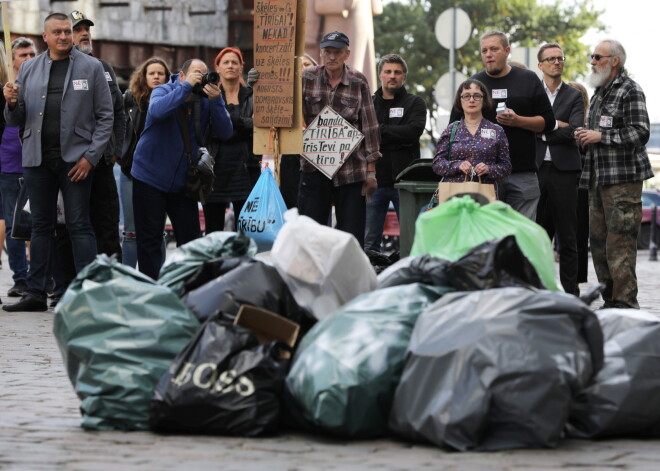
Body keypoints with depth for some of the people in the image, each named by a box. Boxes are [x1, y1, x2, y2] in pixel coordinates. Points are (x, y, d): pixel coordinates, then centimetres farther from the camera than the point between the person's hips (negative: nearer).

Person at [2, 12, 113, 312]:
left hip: (75, 159, -3)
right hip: (38, 158, 3)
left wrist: (91, 156, -10)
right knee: (41, 227, 9)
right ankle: (36, 294, 13)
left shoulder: (91, 68, 2)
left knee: (79, 226, -3)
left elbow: (105, 116, -1)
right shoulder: (29, 69, 11)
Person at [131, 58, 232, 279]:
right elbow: (157, 111, -33)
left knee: (190, 239, 4)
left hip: (182, 183, 4)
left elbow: (224, 133, -12)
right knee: (150, 240, -1)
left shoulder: (205, 101, 0)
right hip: (150, 178, -4)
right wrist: (186, 87, -29)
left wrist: (216, 101, -24)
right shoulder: (163, 91, -9)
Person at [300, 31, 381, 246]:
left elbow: (369, 125, 3)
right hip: (314, 166, 1)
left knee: (352, 234, 1)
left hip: (351, 169, -1)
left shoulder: (358, 82, 2)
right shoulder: (307, 78, 3)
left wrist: (371, 171, 0)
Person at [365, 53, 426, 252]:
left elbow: (413, 131, -12)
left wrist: (378, 130, -9)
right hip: (375, 179, 2)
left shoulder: (415, 103, 8)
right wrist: (398, 140, -11)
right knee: (369, 242, 2)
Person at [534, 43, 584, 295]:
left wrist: (541, 132, -5)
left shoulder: (574, 96, 8)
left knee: (567, 236, -1)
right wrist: (554, 125, -8)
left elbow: (573, 131, -6)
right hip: (536, 170, 1)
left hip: (563, 170, -1)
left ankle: (570, 293, 1)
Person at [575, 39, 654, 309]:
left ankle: (625, 304, -11)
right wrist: (585, 137, 11)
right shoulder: (599, 92, 21)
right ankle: (609, 301, 15)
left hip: (623, 178, -9)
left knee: (619, 243, -12)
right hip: (598, 179, 9)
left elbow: (640, 133, -16)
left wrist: (600, 136, -16)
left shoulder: (630, 90, -7)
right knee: (598, 240, 8)